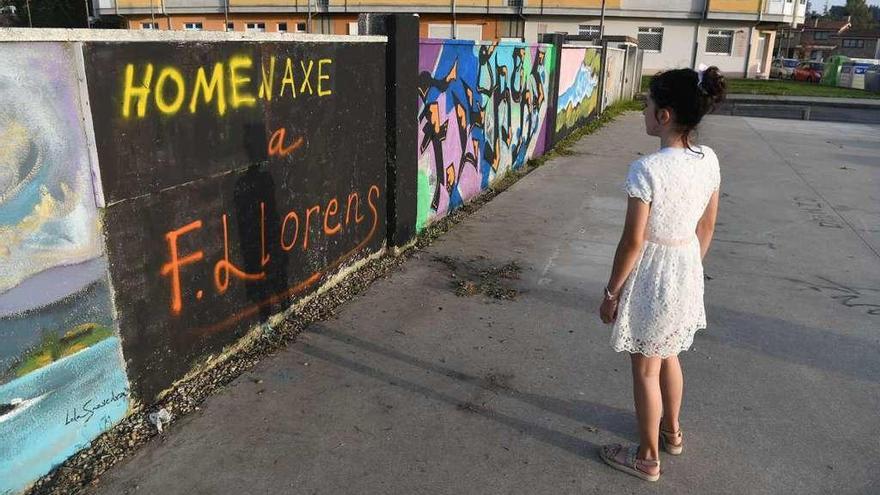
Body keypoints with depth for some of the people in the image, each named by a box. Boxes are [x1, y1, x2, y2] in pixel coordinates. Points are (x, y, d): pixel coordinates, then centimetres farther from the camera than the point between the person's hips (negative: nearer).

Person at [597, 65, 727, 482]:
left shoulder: (646, 169, -25)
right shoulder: (709, 161, -3)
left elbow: (632, 242, -20)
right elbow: (707, 227, 7)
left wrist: (611, 292, -9)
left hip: (652, 274, -7)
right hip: (687, 270, 7)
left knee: (645, 369, 11)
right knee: (668, 356, 27)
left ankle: (647, 457, 28)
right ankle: (671, 431, 48)